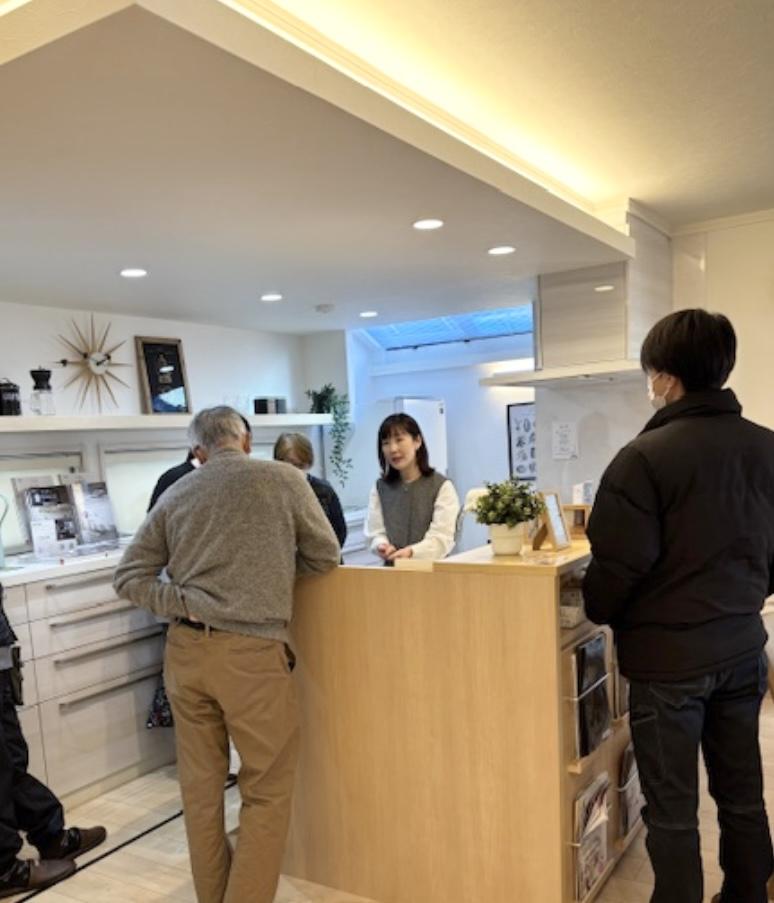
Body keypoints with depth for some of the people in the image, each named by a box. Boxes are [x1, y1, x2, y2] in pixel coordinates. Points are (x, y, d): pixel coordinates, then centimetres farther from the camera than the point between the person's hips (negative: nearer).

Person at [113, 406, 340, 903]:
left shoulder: (174, 494, 8)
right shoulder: (284, 479, -1)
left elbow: (130, 575, 6)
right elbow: (326, 556, 8)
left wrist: (185, 602, 0)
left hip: (185, 651, 5)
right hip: (251, 653, -5)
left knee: (201, 783, 17)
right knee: (267, 789, 9)